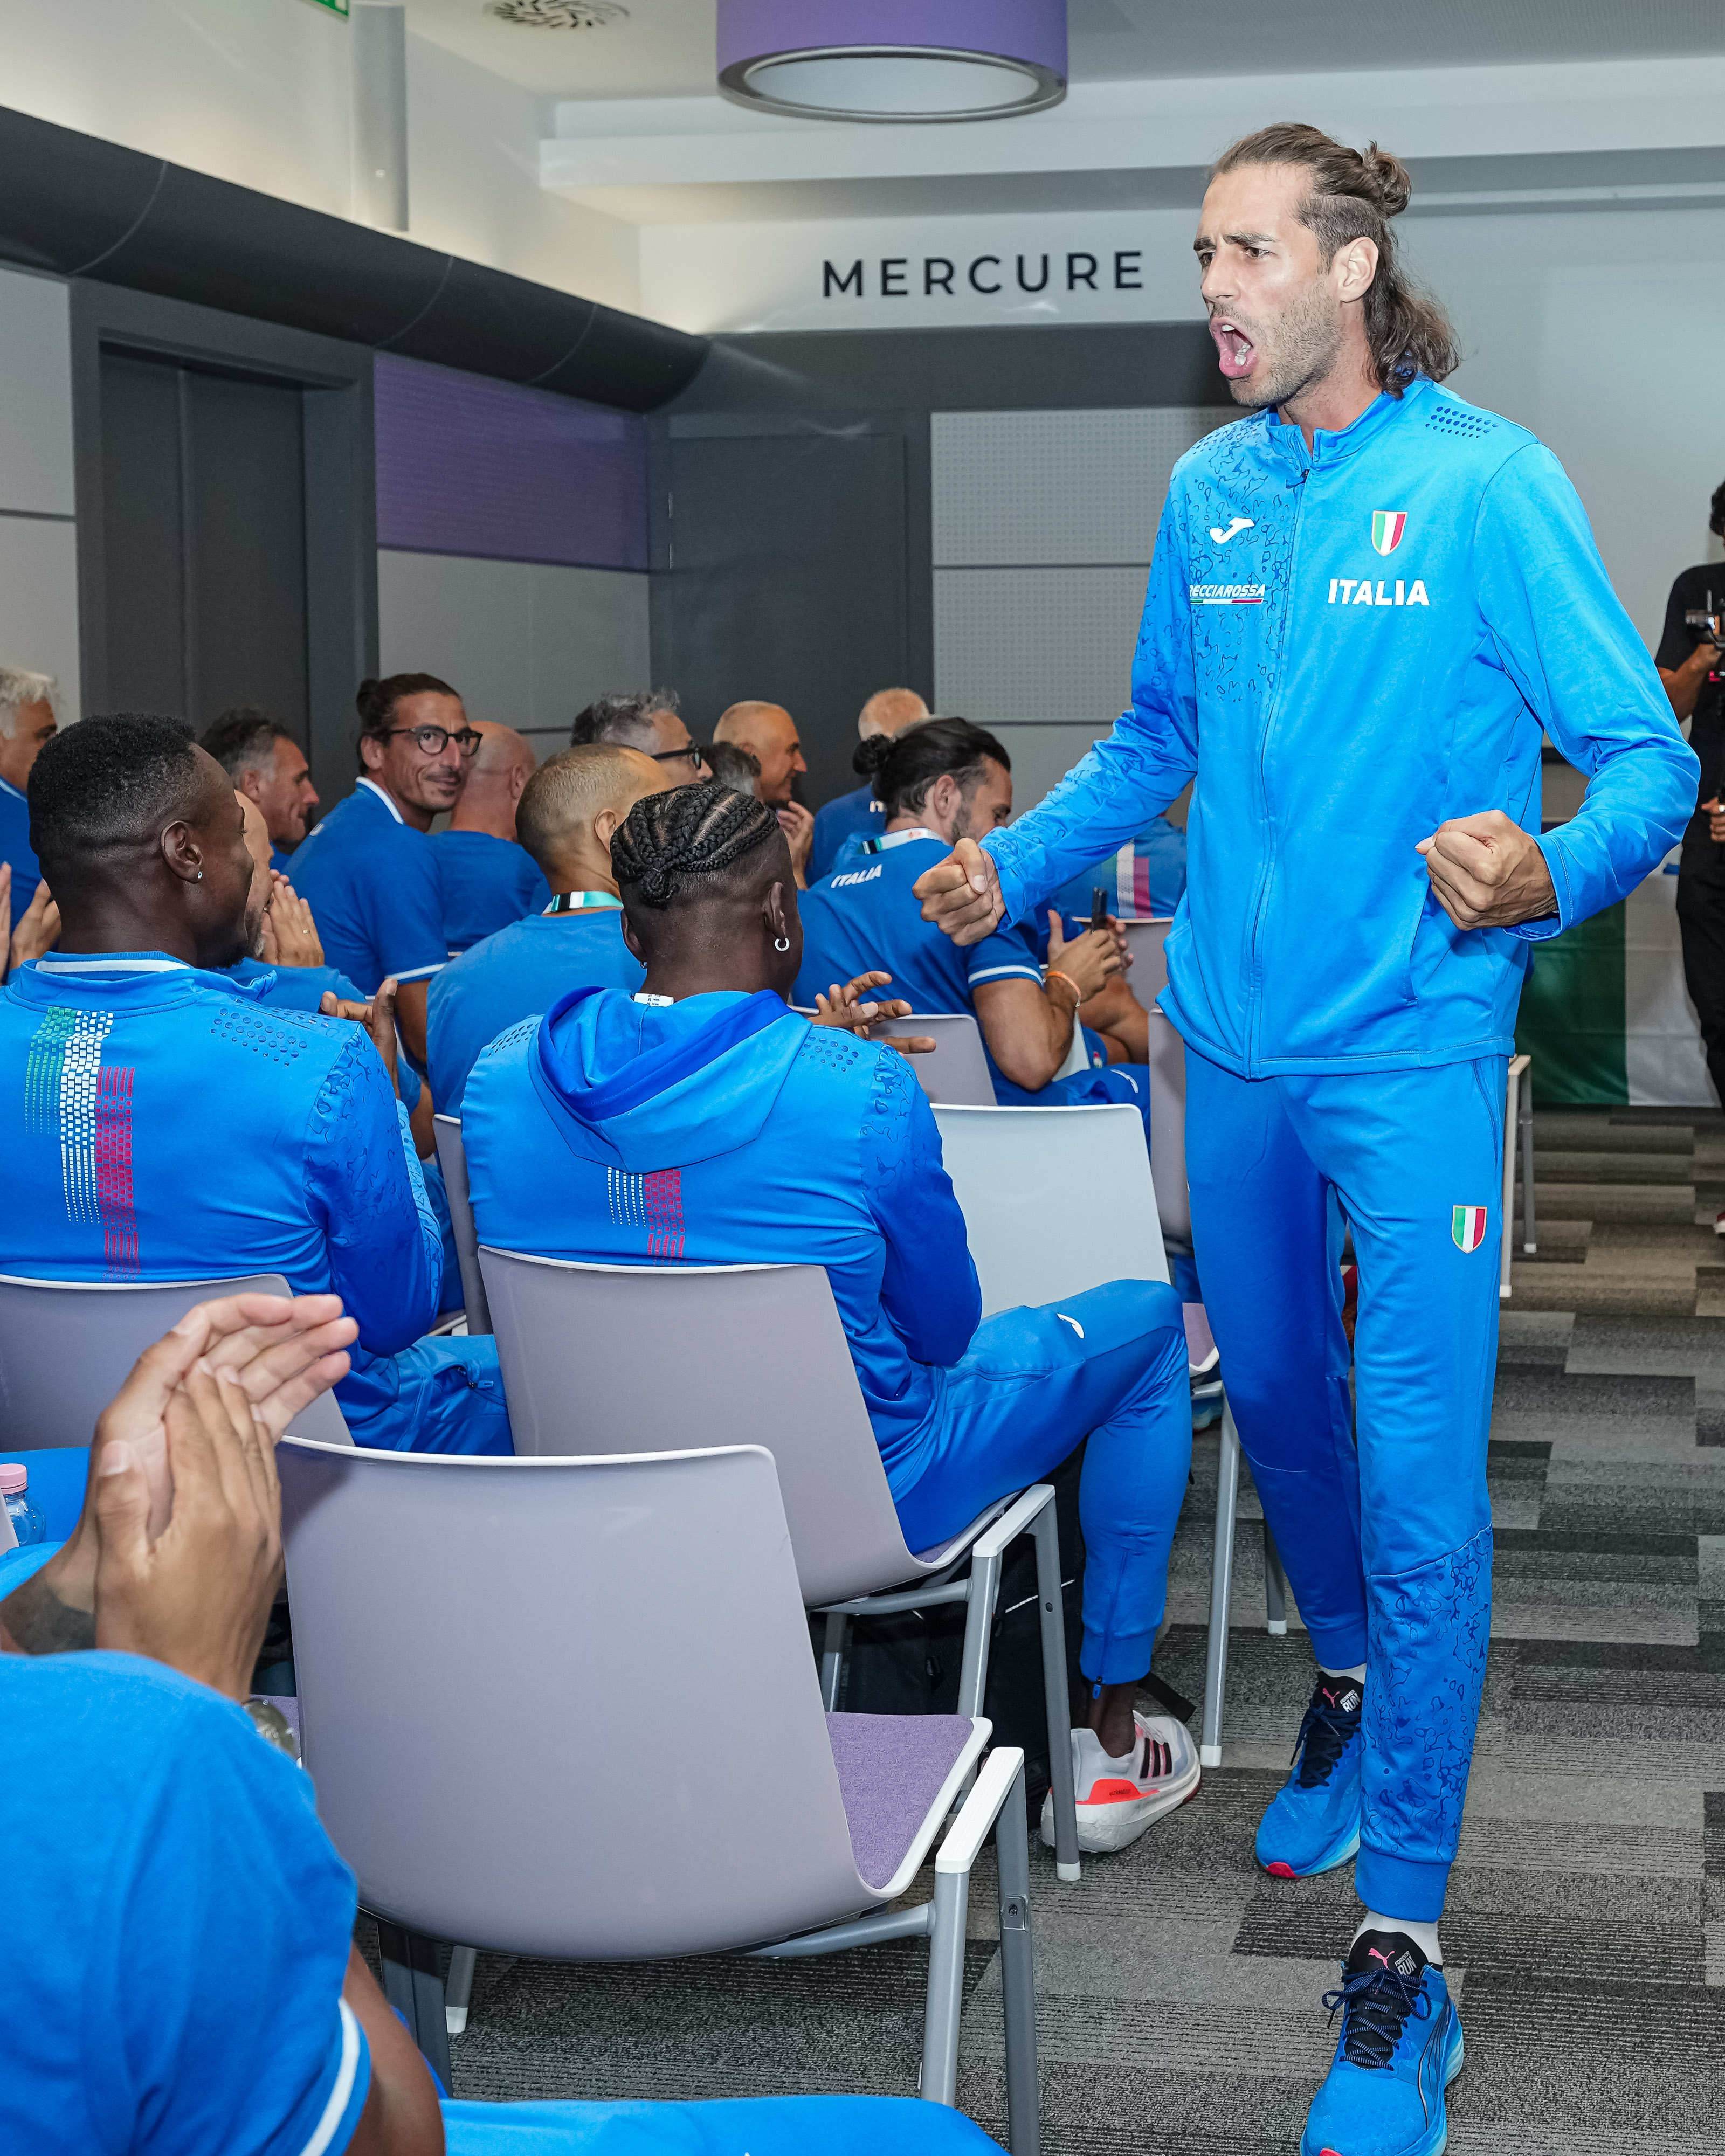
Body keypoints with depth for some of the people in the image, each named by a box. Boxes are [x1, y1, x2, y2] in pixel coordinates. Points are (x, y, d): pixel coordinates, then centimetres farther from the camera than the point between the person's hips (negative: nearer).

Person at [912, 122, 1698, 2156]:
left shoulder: (1489, 487, -11)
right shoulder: (1207, 493, 6)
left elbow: (1646, 758, -11)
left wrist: (1548, 876, -31)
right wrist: (1010, 865, 8)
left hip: (1413, 1047, -5)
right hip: (1235, 1035, 6)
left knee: (1417, 1477, -6)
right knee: (1272, 1395, 20)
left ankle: (1402, 1948, 3)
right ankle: (1347, 1680, 49)